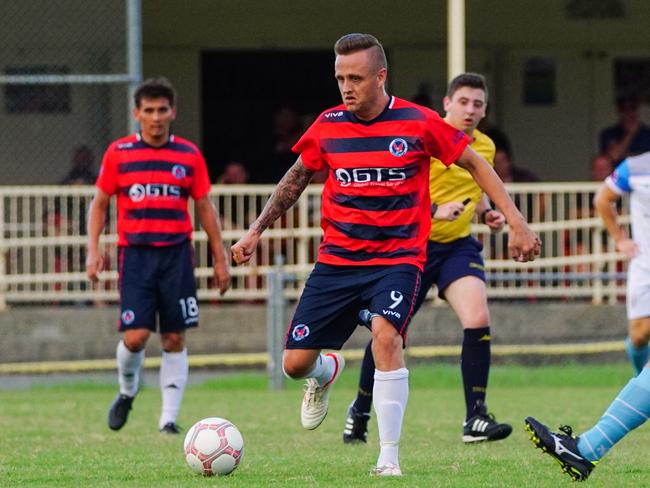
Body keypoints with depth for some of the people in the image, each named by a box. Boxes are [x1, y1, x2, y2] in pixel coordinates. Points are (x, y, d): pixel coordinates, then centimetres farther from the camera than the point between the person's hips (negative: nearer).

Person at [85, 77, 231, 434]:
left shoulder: (189, 155, 5)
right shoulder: (118, 153, 3)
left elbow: (205, 208, 11)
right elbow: (99, 203, 9)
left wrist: (220, 258, 9)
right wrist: (93, 250, -2)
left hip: (176, 254, 1)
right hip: (135, 254, -1)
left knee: (174, 339, 0)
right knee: (135, 336, -10)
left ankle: (169, 418, 5)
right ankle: (127, 392, 20)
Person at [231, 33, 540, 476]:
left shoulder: (418, 123, -8)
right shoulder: (328, 125, 0)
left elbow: (476, 164, 2)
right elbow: (297, 178, 16)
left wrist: (516, 223, -2)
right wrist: (257, 230, 11)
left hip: (398, 257, -3)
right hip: (336, 259, 3)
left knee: (386, 336, -30)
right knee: (296, 363, -1)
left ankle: (389, 456, -20)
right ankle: (326, 373, 39)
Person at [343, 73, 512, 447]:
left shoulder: (485, 147, 6)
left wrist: (487, 212, 4)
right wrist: (434, 211, -28)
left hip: (458, 246, 4)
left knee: (478, 320, -20)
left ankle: (476, 419, -14)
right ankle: (360, 413, 29)